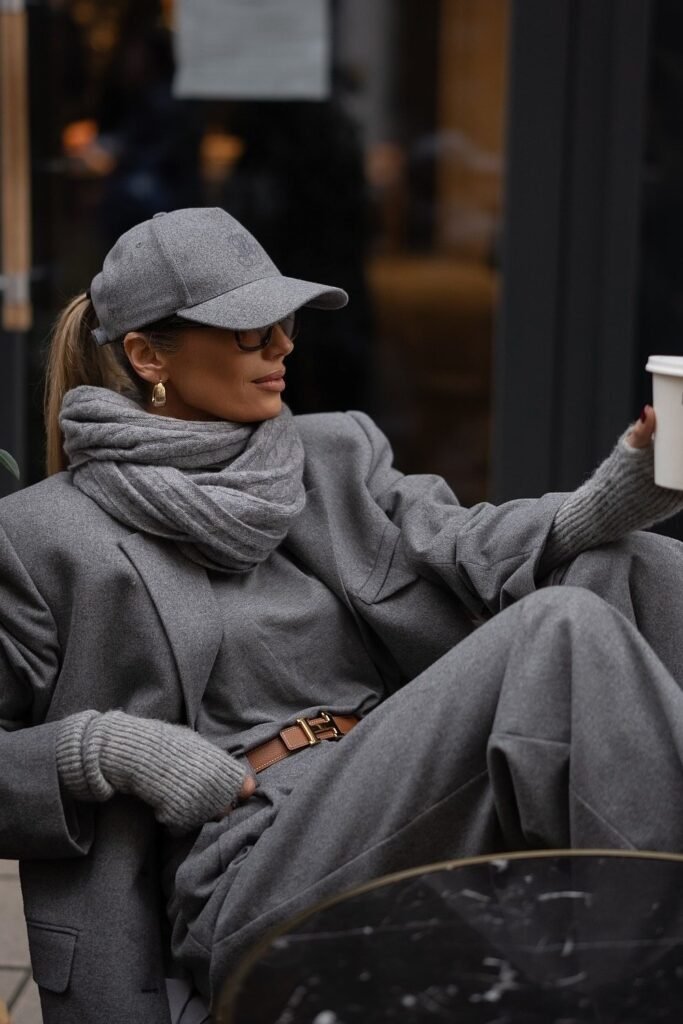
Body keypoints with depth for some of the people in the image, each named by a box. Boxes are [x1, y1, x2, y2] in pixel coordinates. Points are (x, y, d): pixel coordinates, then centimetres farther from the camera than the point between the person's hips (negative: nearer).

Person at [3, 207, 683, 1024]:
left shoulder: (335, 456, 16)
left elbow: (464, 548, -2)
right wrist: (103, 748, -14)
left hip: (412, 806, 6)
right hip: (256, 878, -5)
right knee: (562, 626, -23)